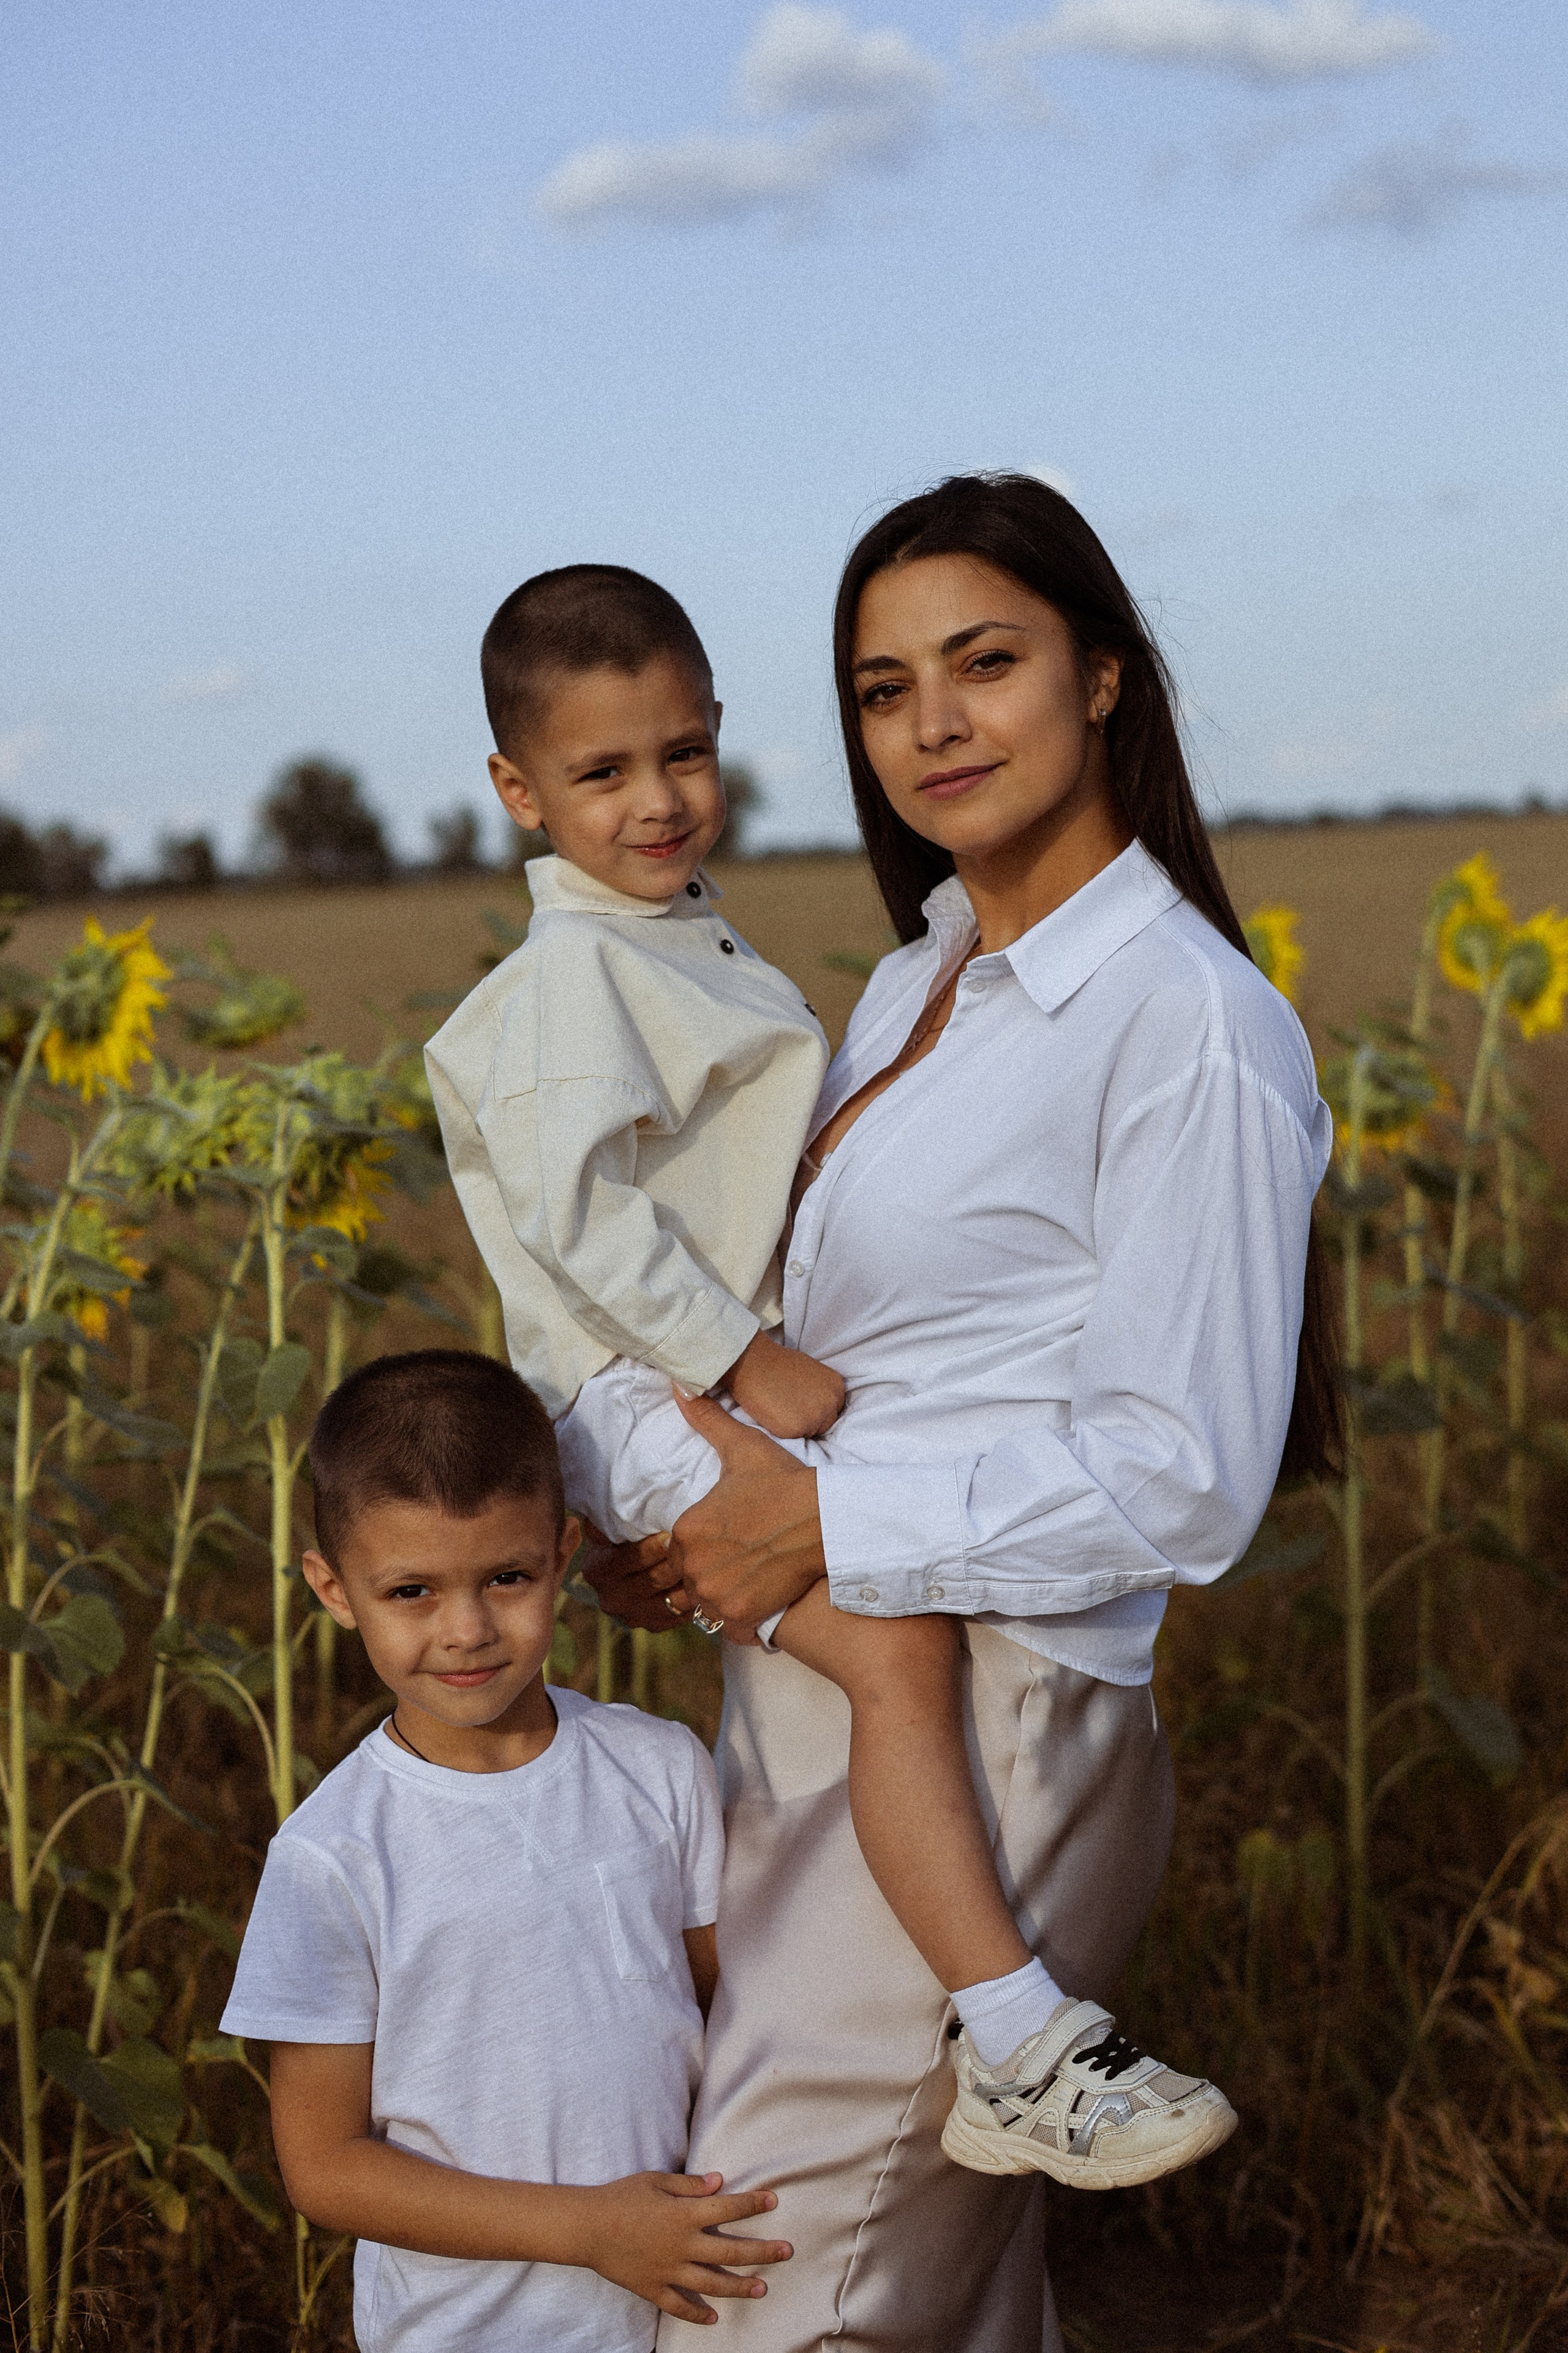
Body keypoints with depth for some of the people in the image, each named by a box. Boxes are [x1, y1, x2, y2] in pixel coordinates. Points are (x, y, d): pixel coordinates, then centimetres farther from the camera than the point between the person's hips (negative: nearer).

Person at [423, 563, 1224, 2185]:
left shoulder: (693, 948, 17)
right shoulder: (571, 972, -13)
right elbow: (576, 1204, -23)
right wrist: (746, 1363, -22)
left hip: (740, 1371, 11)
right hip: (650, 1399, -10)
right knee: (894, 1646, -25)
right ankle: (1023, 2049, -27)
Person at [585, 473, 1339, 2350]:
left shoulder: (1189, 1024, -14)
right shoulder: (917, 983, 12)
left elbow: (1183, 1483, -17)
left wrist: (827, 1529, -16)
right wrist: (712, 1511, 5)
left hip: (978, 1736, -8)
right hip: (802, 1699, 8)